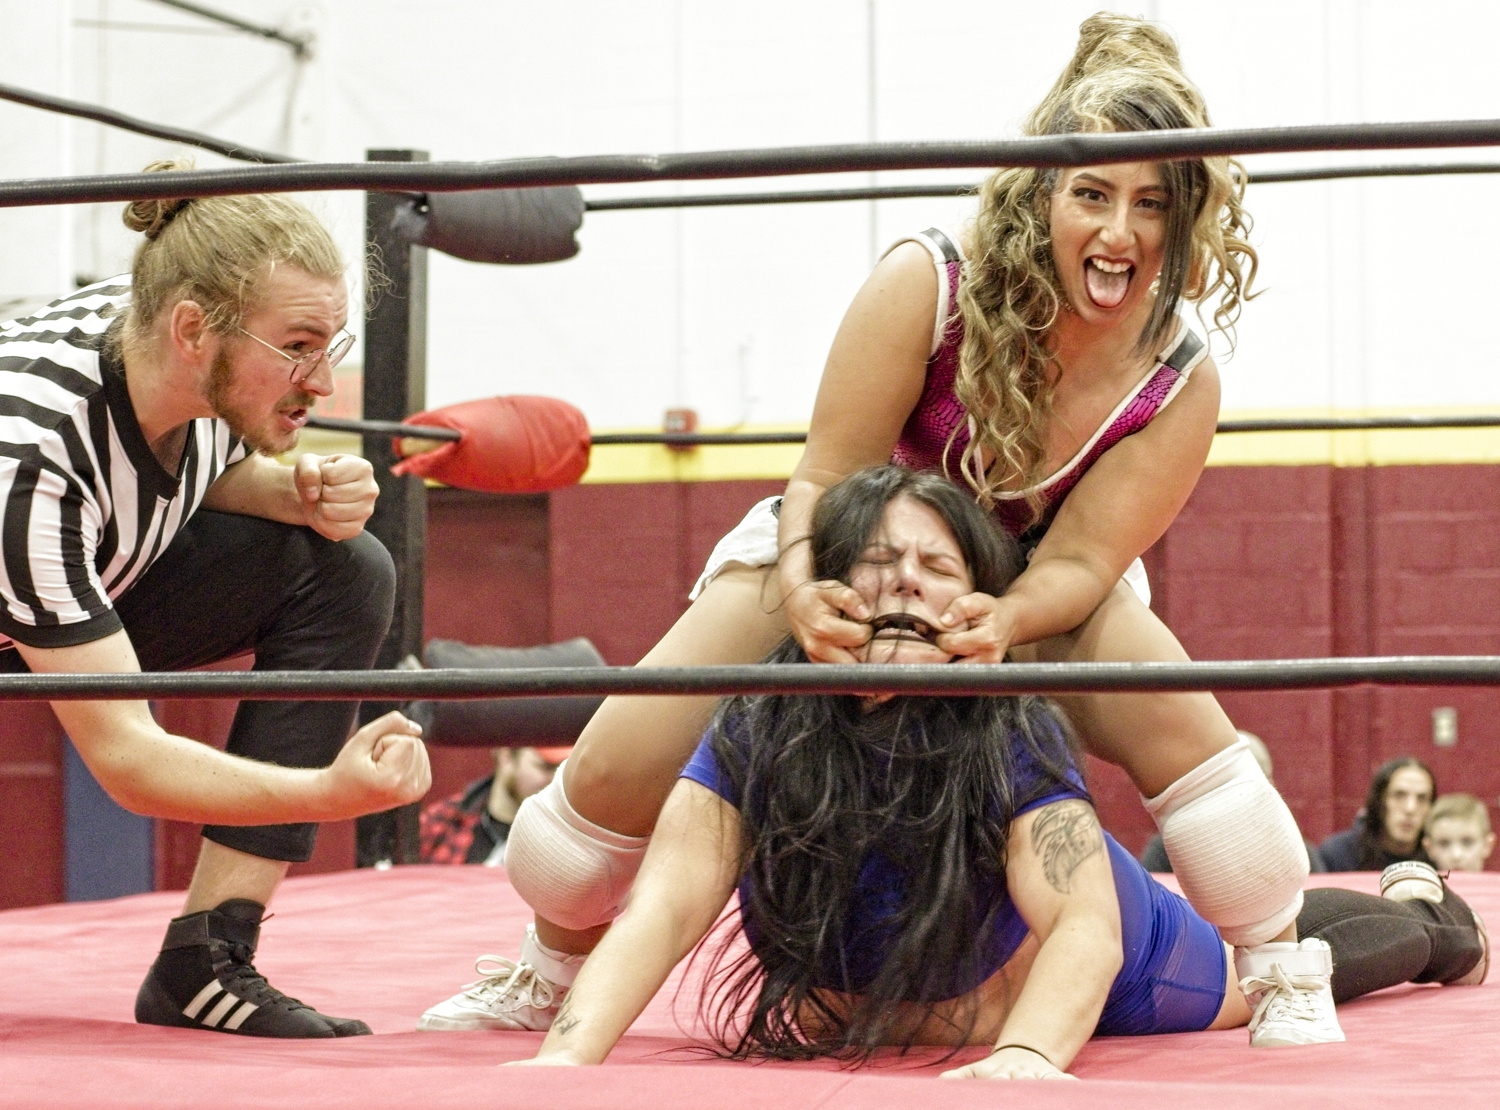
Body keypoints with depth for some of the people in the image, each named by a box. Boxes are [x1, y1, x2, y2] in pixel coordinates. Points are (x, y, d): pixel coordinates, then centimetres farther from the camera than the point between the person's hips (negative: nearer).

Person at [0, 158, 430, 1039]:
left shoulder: (211, 371, -19)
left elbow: (223, 472, 7)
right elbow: (124, 757, -38)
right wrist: (328, 794, -51)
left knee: (345, 571, -13)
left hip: (105, 594, 6)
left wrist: (303, 492, -16)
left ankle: (204, 965, -17)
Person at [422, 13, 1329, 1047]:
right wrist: (803, 588, -46)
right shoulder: (928, 285, -30)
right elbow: (825, 476, -25)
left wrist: (1002, 620, -48)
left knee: (1183, 726, -30)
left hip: (1033, 592, 1)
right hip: (840, 563, 0)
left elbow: (1080, 560, -24)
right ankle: (550, 977, 20)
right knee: (618, 771, -11)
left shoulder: (1180, 381, -24)